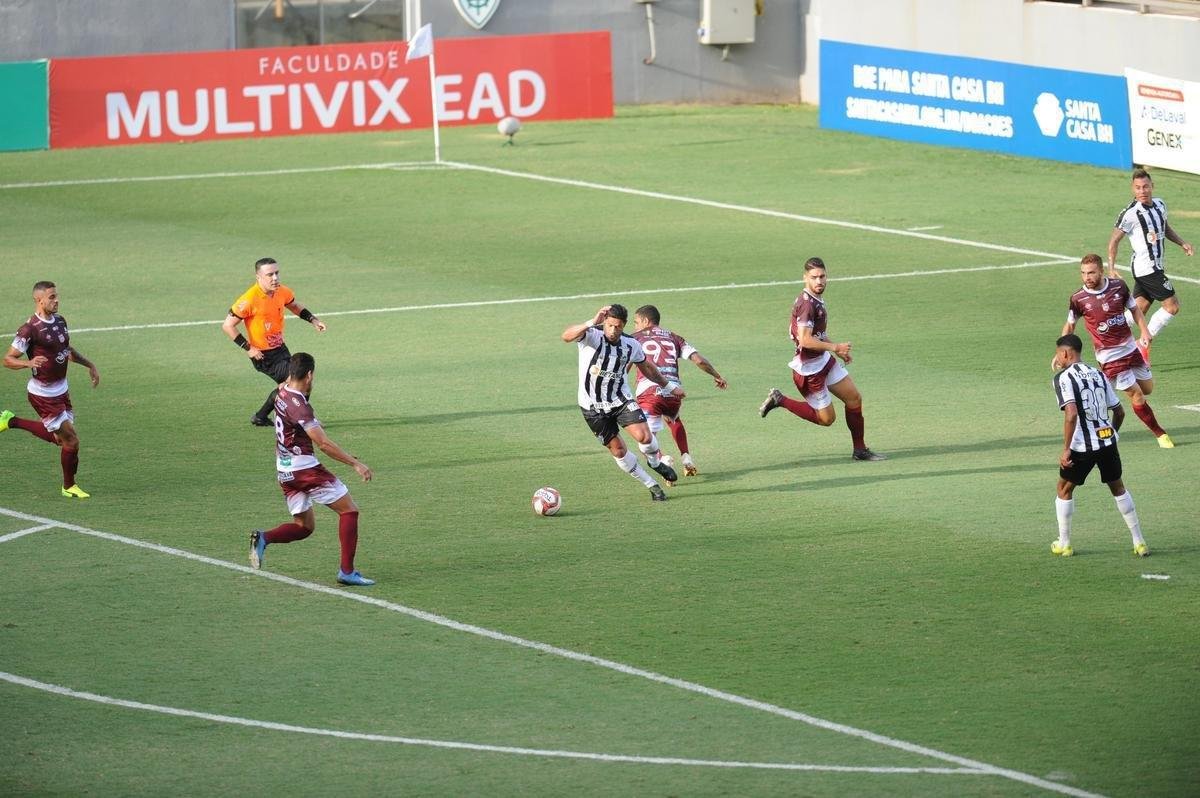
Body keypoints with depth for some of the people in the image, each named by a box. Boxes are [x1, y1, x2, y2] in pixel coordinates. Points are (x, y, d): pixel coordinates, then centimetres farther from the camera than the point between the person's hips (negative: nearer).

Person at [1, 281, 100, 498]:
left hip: (61, 390, 8)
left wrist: (89, 365, 15)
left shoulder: (59, 321, 4)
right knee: (71, 439, -6)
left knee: (58, 438, 16)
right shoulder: (30, 329, -21)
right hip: (43, 395, -8)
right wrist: (29, 363, -36)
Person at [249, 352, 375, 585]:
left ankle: (263, 538, -7)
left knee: (304, 526, 17)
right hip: (305, 468, -9)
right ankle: (347, 571, -5)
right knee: (349, 510, 1)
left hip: (285, 471, 9)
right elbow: (323, 443, -27)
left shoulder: (282, 394, 4)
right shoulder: (299, 406, -21)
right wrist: (355, 463, -25)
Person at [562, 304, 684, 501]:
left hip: (621, 400, 2)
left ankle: (656, 463, 17)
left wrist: (669, 386, 25)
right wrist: (592, 322, -53)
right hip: (593, 407, -2)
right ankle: (652, 486, 17)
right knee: (618, 450, 1)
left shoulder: (631, 344, -5)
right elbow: (567, 336, -40)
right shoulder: (591, 335, -18)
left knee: (644, 436, -17)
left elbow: (646, 366, 16)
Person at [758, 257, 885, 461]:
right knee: (826, 418, 0)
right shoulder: (806, 304, -25)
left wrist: (837, 349, 19)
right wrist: (835, 347, -23)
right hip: (809, 368, -10)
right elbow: (805, 340, -31)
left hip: (824, 360, 10)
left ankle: (860, 450, 19)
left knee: (854, 398, 9)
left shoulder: (817, 301, 7)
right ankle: (779, 400, 11)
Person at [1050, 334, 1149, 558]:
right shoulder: (1098, 375, 12)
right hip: (1107, 442, 5)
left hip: (1082, 446, -5)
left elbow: (1071, 414, -21)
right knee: (1117, 487, 20)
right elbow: (1119, 411, 14)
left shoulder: (1063, 378, -9)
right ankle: (1139, 542, 18)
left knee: (1065, 489, 16)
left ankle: (1064, 544, 20)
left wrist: (1066, 450, -18)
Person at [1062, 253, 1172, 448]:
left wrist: (1144, 331, -6)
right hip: (1109, 357, -4)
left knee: (1147, 388, 12)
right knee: (1136, 395, -6)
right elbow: (1070, 325, 3)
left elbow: (1134, 309, 8)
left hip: (1130, 348, 4)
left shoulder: (1118, 286, -7)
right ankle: (1160, 434, 10)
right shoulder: (1078, 299, -13)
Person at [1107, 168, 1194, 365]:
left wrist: (1182, 243, 13)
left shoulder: (1159, 205, 8)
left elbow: (1165, 227, 26)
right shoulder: (1131, 214, -16)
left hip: (1155, 266, 8)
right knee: (1172, 306, -7)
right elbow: (1114, 240, -11)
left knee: (1138, 310, 8)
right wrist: (1111, 268, -17)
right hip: (1146, 267, -8)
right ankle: (1144, 346, -2)